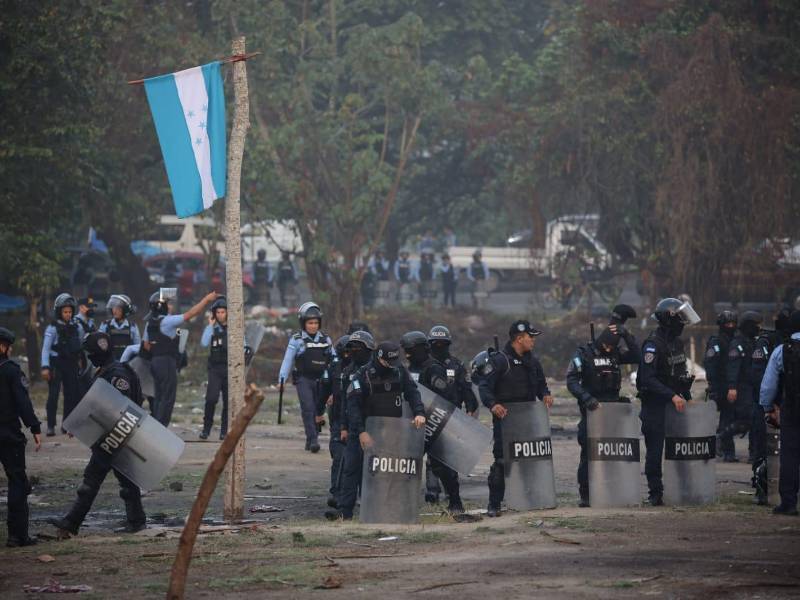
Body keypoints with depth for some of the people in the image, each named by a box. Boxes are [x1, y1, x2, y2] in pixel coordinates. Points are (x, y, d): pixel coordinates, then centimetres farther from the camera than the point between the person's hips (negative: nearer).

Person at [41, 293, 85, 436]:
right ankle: (51, 426, -6)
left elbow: (83, 344, 17)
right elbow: (46, 348, -11)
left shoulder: (77, 327, 8)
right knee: (53, 395, -8)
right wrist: (45, 367, -20)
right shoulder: (52, 328, -6)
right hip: (56, 364, -5)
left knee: (72, 395, 4)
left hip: (72, 365, 5)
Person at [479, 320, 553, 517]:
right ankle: (494, 504, -4)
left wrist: (545, 394, 1)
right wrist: (493, 404, -31)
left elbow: (541, 384, 24)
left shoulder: (532, 361, 14)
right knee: (502, 460, -8)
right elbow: (484, 386, -13)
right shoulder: (499, 360, -8)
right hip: (505, 417, -7)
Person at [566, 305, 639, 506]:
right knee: (588, 453, -4)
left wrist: (627, 336, -10)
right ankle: (585, 495, 0)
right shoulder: (585, 354, -4)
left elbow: (637, 357, -3)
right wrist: (586, 398, -24)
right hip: (591, 410, -4)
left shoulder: (616, 354, 9)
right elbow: (571, 380, -11)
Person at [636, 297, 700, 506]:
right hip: (655, 405, -8)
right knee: (655, 450, -5)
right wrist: (673, 396, -25)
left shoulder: (677, 342, 10)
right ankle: (656, 494, -2)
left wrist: (687, 396, 14)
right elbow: (648, 379, -22)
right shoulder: (653, 344, -17)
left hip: (674, 402, 8)